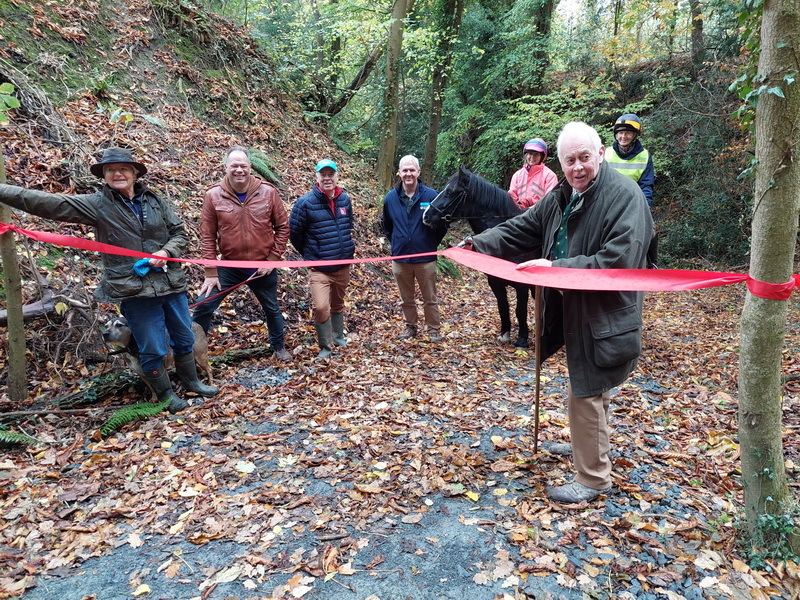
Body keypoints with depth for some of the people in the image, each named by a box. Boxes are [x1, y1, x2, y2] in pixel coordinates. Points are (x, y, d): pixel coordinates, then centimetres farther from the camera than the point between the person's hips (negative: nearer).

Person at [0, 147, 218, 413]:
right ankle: (165, 394, 27)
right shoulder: (96, 205, -3)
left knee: (184, 339, 17)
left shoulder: (154, 201, 6)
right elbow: (48, 203, -8)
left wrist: (165, 252, -10)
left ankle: (192, 381, 39)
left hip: (171, 283, 4)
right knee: (153, 350, 4)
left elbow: (179, 232, 8)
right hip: (135, 292, -3)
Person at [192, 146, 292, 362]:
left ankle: (279, 347, 41)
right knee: (203, 306, -1)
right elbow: (207, 236, -6)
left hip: (263, 267, 1)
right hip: (229, 267, 0)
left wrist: (272, 259, -7)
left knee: (272, 309, 18)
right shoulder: (213, 196, -9)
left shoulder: (268, 192, -8)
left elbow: (282, 227, -1)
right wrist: (211, 273, -8)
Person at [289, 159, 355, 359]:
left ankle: (339, 336, 42)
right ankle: (325, 347, 6)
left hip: (343, 265, 4)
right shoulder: (305, 202, -13)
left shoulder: (345, 199, 1)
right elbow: (294, 233, -5)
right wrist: (310, 254, 4)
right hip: (319, 268, -4)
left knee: (338, 303, 20)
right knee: (321, 307, -14)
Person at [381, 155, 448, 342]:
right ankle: (410, 327, 32)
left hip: (425, 258, -2)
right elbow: (386, 225, 16)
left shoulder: (431, 196, -10)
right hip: (400, 258, 3)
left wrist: (431, 244, 2)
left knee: (430, 298, 9)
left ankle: (434, 329, 23)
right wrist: (396, 243, 11)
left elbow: (443, 223, 2)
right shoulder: (391, 198, -1)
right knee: (406, 299, 16)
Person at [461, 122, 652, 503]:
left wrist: (555, 268, -26)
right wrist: (477, 244, -6)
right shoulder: (561, 197, 9)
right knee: (584, 391, 23)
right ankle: (590, 454, 45)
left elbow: (617, 261, -26)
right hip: (570, 312, 9)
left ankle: (592, 478, 18)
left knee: (585, 394, -1)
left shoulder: (624, 195, -18)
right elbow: (519, 229, 9)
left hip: (603, 318, -8)